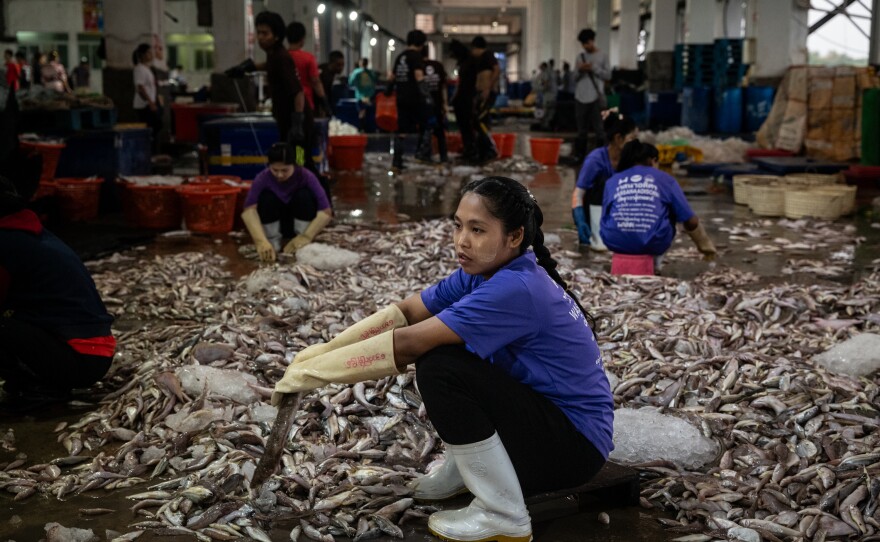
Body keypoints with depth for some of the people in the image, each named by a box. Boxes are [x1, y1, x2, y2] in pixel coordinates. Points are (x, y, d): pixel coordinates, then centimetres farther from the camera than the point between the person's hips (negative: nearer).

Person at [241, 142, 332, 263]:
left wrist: (306, 237, -41)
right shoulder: (263, 178, -24)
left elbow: (326, 211, -29)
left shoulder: (306, 176, -25)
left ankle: (303, 243, -16)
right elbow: (249, 210, -36)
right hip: (275, 224, 0)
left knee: (305, 195, -27)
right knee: (266, 197, -27)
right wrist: (261, 241, -50)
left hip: (300, 222, 0)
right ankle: (272, 241, -12)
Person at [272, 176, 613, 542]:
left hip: (576, 443, -9)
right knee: (436, 348, 4)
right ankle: (468, 470, 17)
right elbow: (405, 312, -1)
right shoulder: (485, 271, -1)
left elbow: (407, 343, -28)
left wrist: (313, 371, -22)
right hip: (541, 407, 9)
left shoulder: (516, 290, -27)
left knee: (439, 368, -23)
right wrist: (324, 350, -12)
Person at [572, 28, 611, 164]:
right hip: (581, 97, 4)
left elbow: (608, 75, -3)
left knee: (598, 127, -4)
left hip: (596, 97, -3)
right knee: (582, 128, 8)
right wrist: (580, 70, -10)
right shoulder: (580, 56, 11)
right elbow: (575, 77, 11)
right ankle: (580, 154, 14)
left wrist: (594, 68, -13)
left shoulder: (602, 56, 2)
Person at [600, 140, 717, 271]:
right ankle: (654, 264, 27)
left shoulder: (612, 181, 14)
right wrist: (706, 246, 28)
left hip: (617, 242, 2)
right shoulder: (665, 179, 10)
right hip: (653, 243, -2)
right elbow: (691, 221, 11)